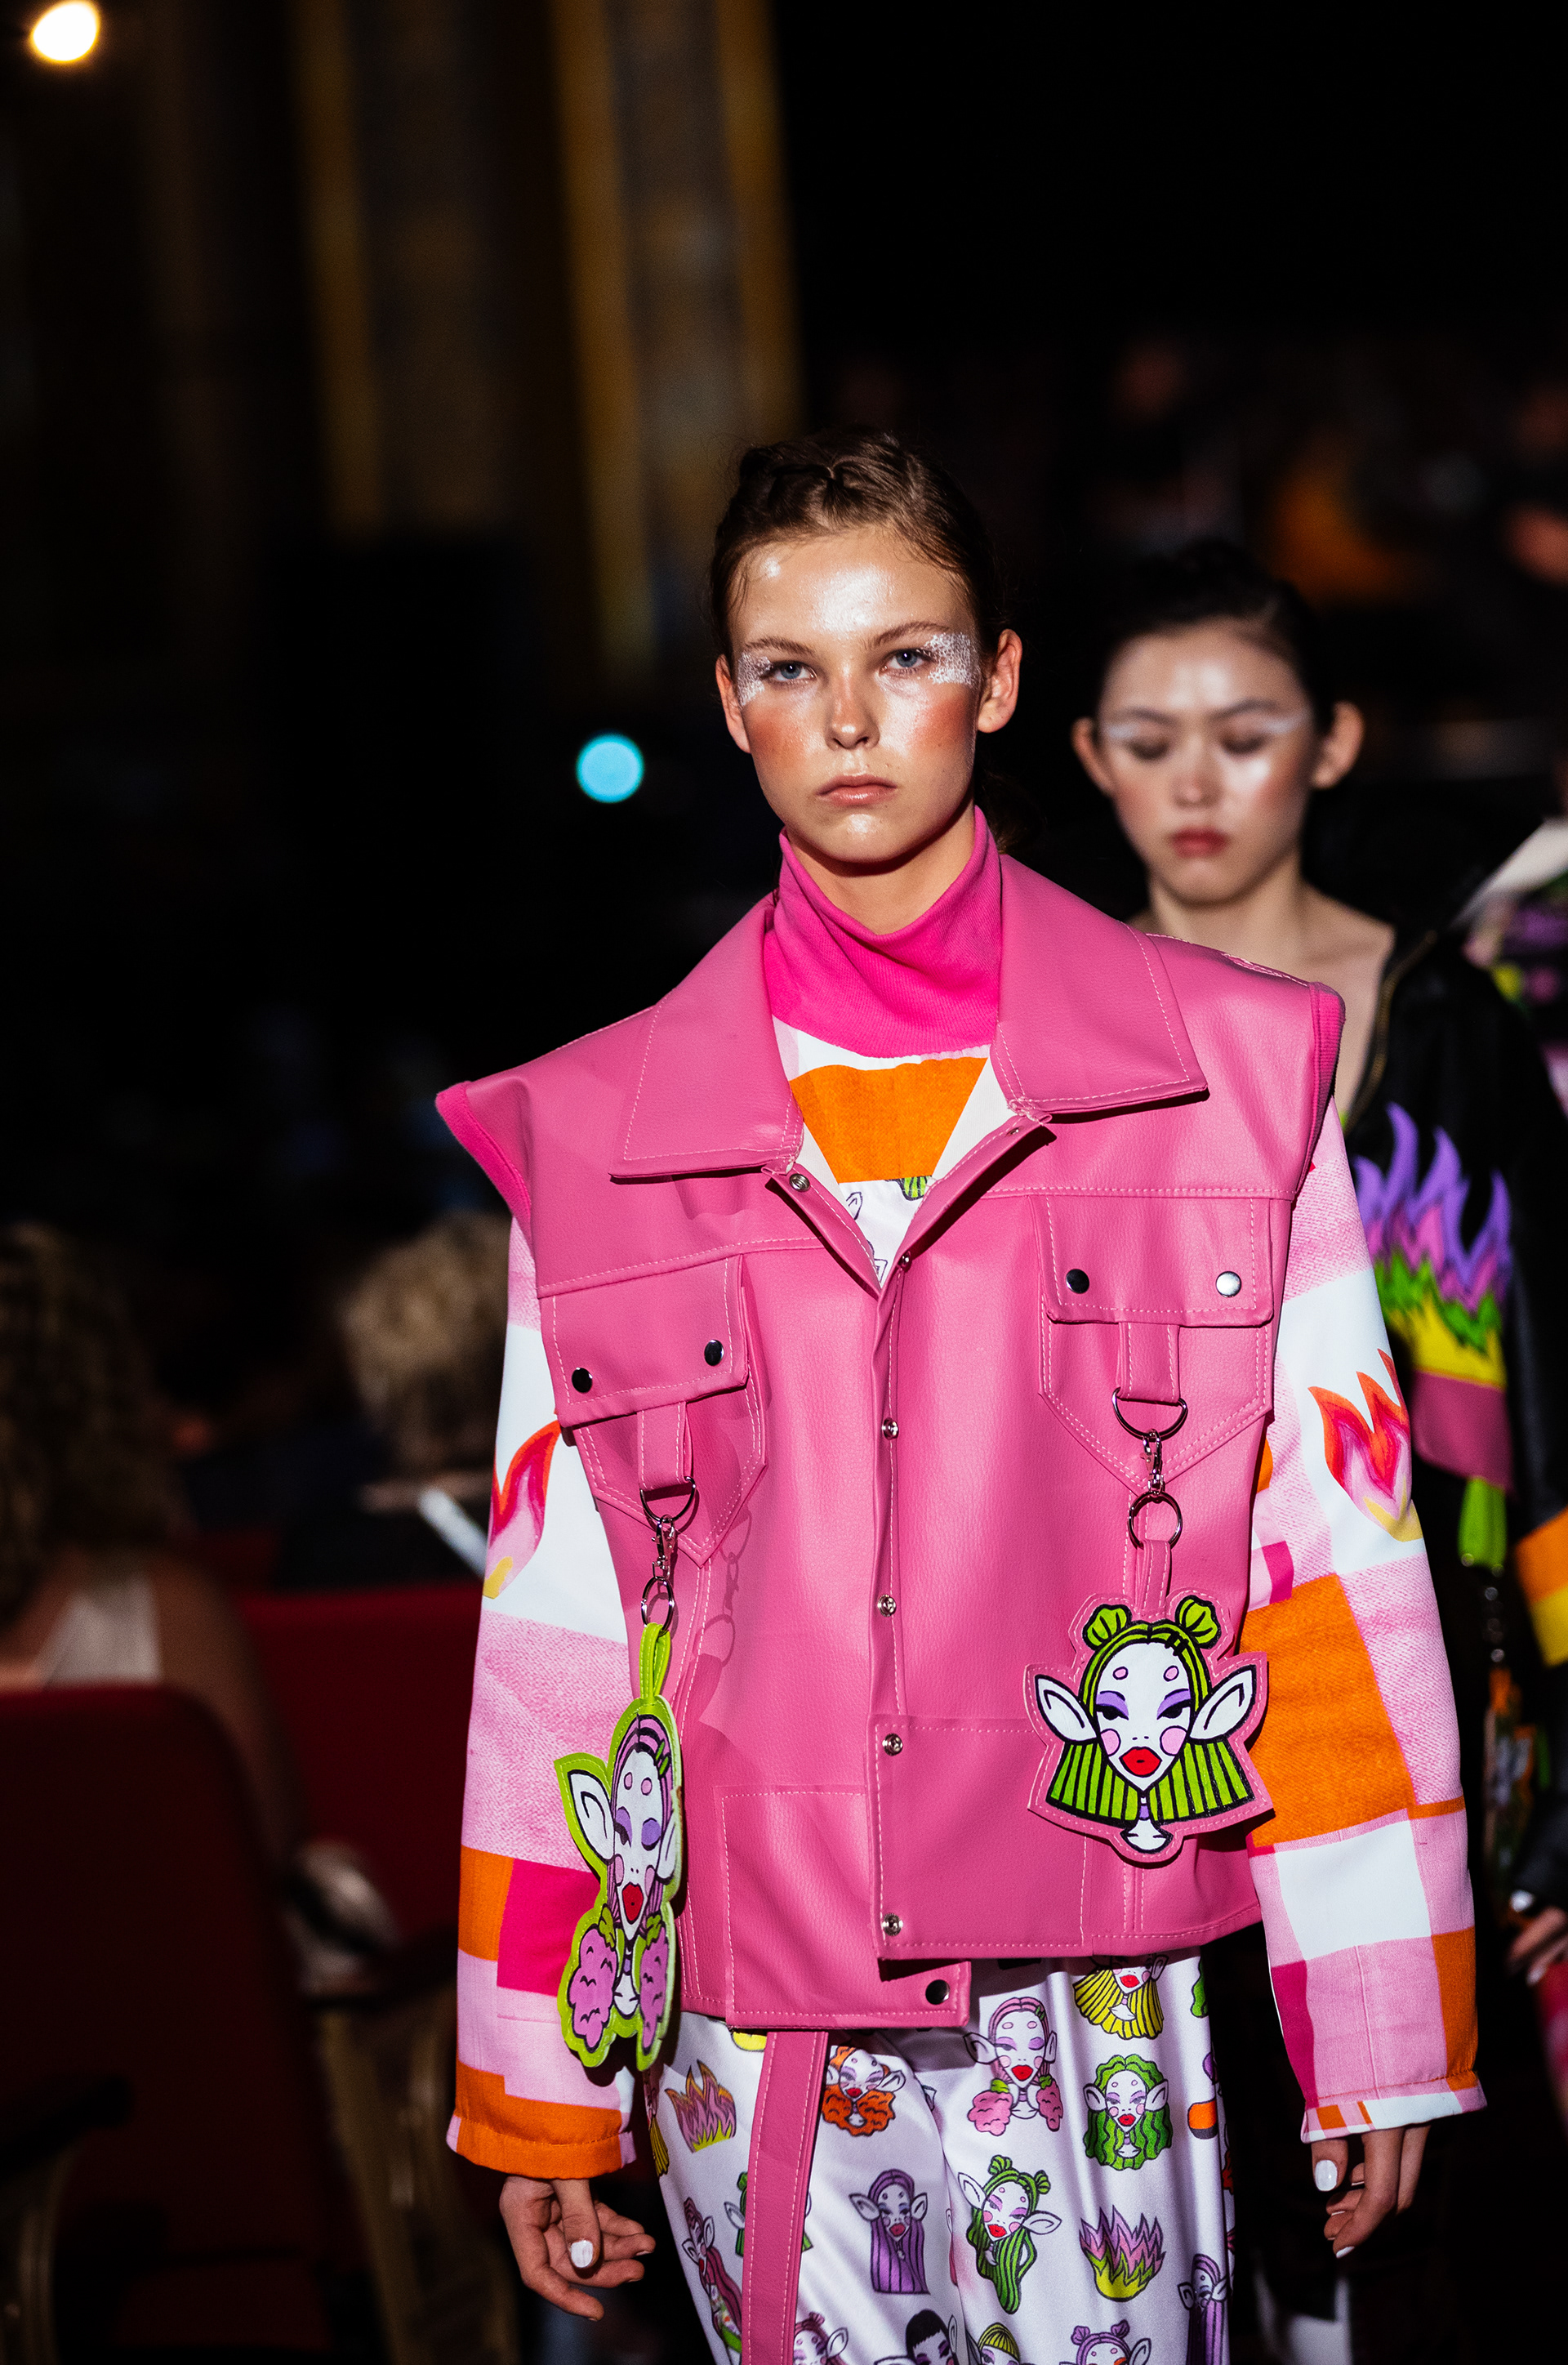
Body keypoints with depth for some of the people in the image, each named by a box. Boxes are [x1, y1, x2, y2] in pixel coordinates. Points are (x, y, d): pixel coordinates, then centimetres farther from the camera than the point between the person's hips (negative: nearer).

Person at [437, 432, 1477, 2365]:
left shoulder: (1234, 1073, 2)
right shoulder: (597, 1134, 6)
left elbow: (1336, 1543, 2)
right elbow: (555, 1615, 7)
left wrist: (1380, 2035, 1)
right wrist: (537, 2095, 8)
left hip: (1095, 2003, -1)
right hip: (754, 2038, 1)